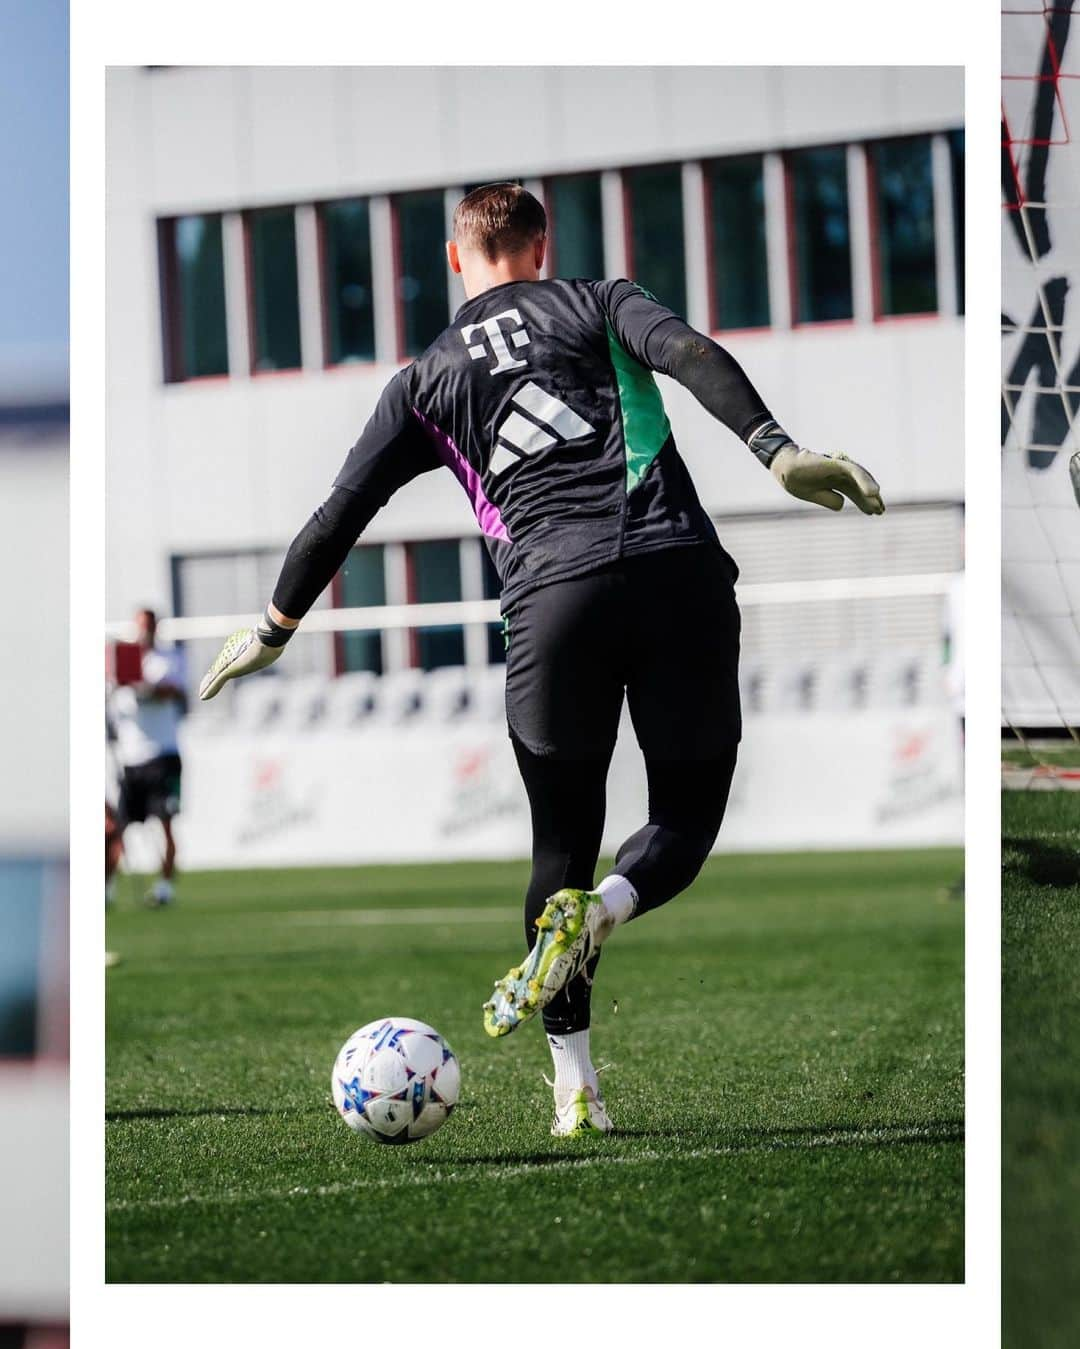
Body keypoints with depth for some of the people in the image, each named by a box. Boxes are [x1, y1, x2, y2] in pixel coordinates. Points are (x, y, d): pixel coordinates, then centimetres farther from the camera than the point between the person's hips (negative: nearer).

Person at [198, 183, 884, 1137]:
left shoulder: (427, 380, 22)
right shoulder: (599, 304, 19)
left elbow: (341, 513, 22)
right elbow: (689, 354, -2)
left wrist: (272, 634, 34)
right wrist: (779, 451, -14)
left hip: (554, 594, 1)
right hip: (680, 573, -1)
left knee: (564, 840, 13)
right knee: (687, 811, 13)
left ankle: (576, 1094, 6)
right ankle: (599, 914, -20)